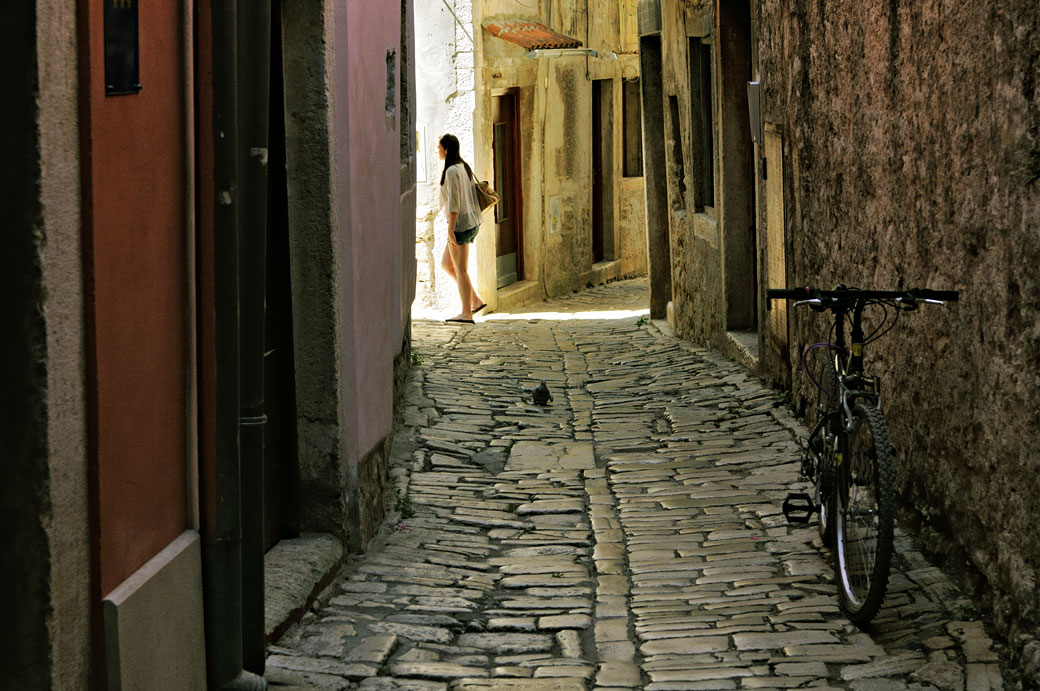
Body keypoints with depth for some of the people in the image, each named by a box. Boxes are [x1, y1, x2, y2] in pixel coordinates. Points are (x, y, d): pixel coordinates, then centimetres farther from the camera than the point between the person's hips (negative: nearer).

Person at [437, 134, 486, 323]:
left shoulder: (452, 171, -15)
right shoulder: (464, 167, 13)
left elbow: (454, 203, -20)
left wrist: (451, 230, -19)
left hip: (460, 223, -10)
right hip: (471, 222, 10)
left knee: (460, 270, -2)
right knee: (446, 265, 17)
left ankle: (466, 314, 3)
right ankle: (475, 301, 15)